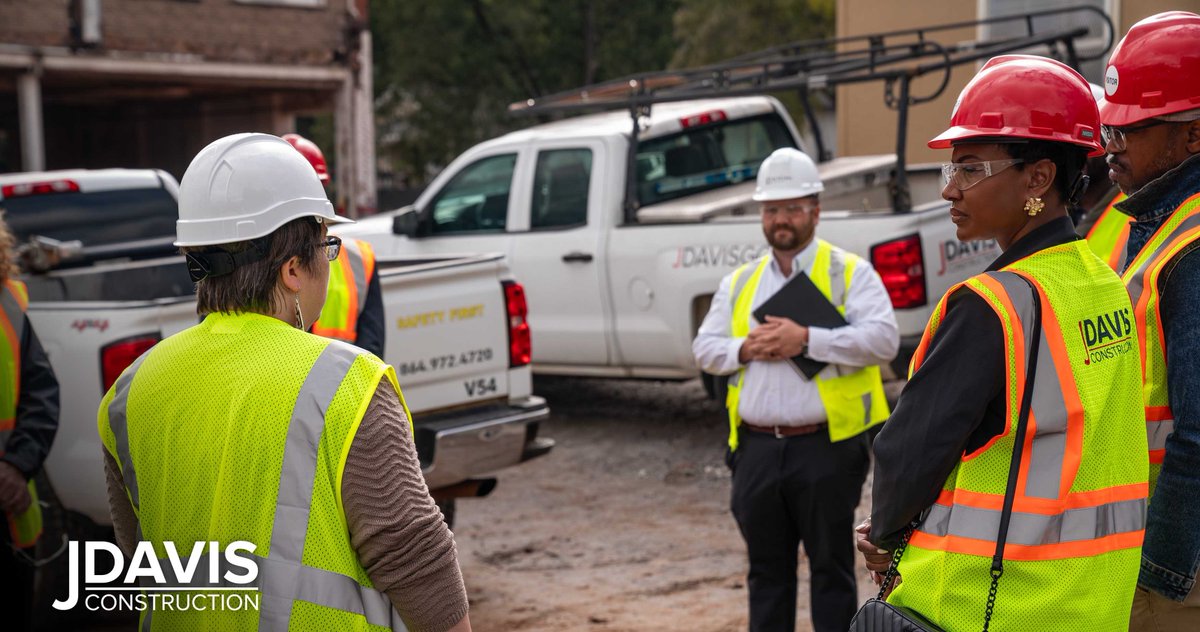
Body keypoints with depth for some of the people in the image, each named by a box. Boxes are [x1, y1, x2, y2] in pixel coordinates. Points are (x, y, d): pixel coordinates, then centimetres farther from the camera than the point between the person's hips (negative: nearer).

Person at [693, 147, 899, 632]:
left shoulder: (849, 273, 0)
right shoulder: (740, 282, 14)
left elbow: (883, 339, -12)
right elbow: (704, 348, 13)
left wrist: (807, 339, -19)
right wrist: (745, 348, -8)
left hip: (826, 447, -4)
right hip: (757, 448, 4)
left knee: (832, 568, 5)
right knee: (767, 571, 14)